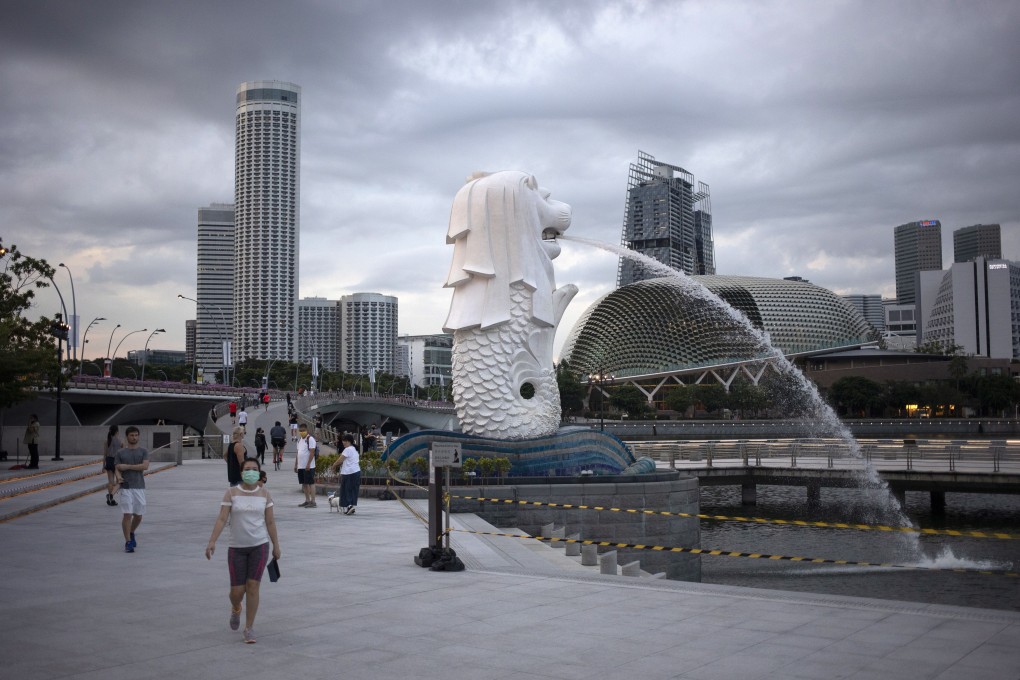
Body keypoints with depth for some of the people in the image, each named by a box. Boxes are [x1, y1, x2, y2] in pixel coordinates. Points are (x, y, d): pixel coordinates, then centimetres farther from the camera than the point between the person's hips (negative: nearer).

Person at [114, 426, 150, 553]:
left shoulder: (143, 451, 6)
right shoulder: (120, 453, 5)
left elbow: (145, 466, -9)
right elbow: (117, 468, 1)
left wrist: (127, 466, -13)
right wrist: (119, 476, -21)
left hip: (139, 487, 2)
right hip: (126, 487, -2)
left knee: (138, 515, 9)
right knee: (127, 514, -9)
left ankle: (131, 533, 36)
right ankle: (128, 542, -3)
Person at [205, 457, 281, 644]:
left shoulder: (264, 494, 2)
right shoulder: (231, 493, -3)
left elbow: (270, 522, 7)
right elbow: (222, 519, -8)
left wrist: (276, 545, 8)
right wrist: (212, 541, -18)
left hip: (259, 546, 1)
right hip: (237, 547, 0)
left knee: (253, 587, -5)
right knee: (237, 590, 2)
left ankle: (249, 628, 8)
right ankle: (236, 609, 39)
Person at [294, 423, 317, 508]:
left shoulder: (310, 439, -10)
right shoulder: (299, 439, 16)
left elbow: (312, 452, -15)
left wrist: (308, 464, -21)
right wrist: (296, 464, 17)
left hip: (309, 466, -8)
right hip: (300, 466, 8)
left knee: (311, 483, -6)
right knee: (304, 483, 11)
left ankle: (313, 501, -4)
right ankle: (307, 500, 18)